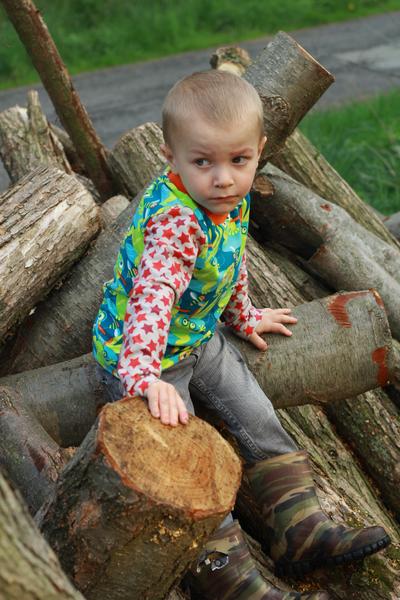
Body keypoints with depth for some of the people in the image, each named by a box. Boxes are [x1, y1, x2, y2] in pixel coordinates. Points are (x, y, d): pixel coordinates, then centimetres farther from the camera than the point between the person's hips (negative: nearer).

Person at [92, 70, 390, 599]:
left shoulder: (233, 200, -7)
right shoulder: (176, 222, -35)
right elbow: (153, 296, -50)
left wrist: (244, 317, 25)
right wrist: (146, 377, -62)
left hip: (199, 337, 9)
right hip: (138, 353, -8)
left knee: (258, 418, 9)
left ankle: (302, 531, 17)